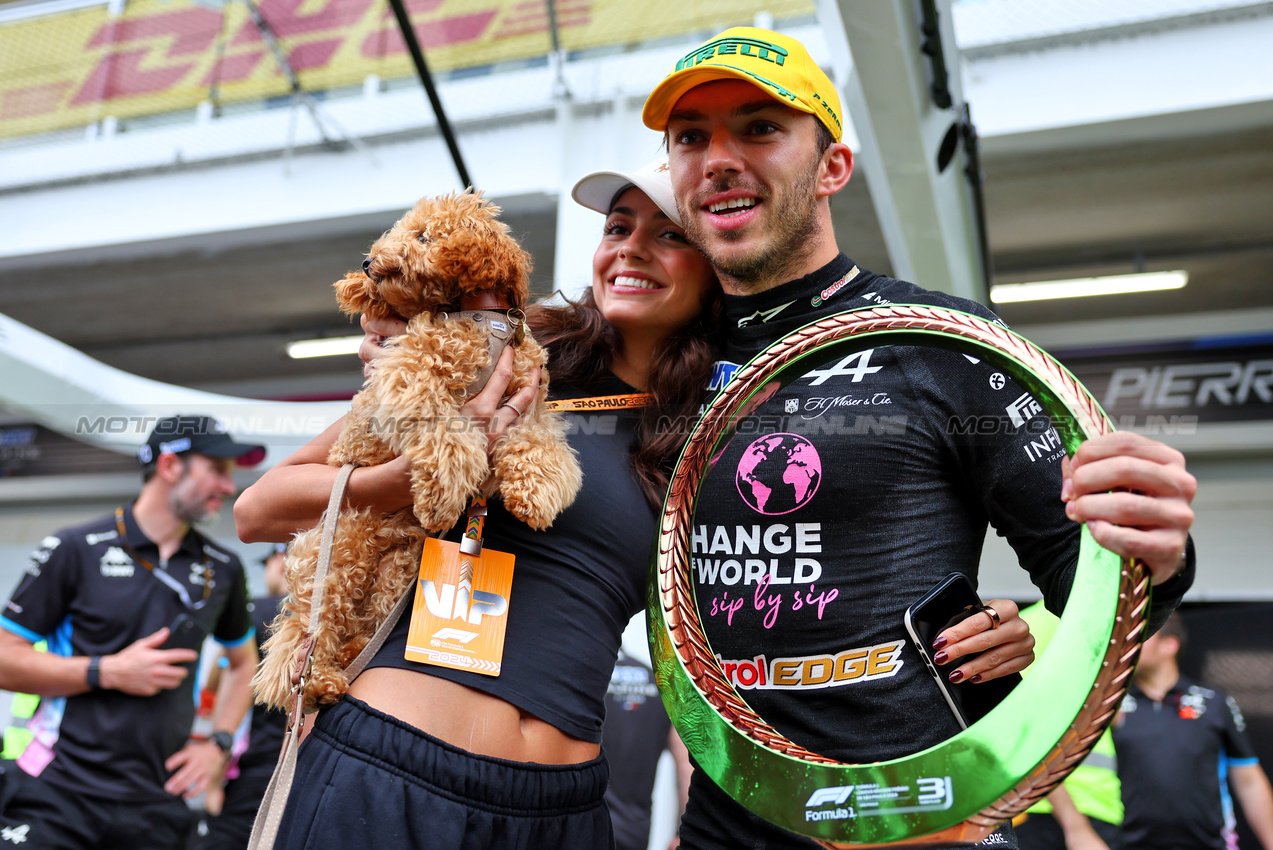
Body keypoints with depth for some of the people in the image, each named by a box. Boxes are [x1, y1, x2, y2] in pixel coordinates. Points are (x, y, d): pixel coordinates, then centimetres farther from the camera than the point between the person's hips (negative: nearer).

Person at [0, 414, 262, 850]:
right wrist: (107, 672, -12)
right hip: (60, 796, -3)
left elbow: (244, 663, 21)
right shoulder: (76, 549, -3)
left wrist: (218, 742, 8)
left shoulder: (223, 568, 8)